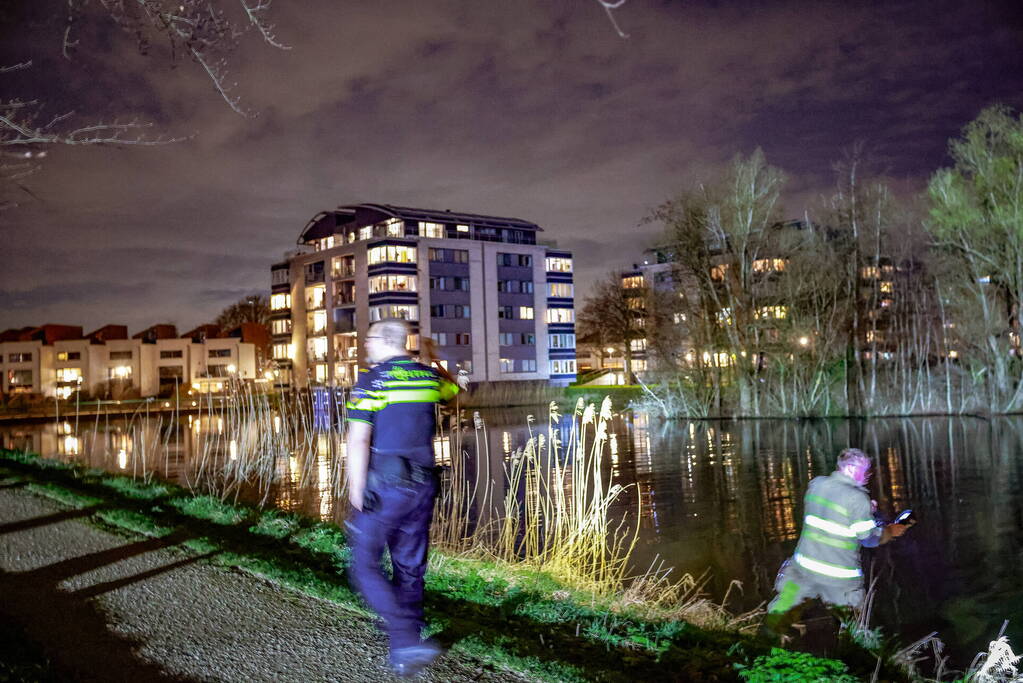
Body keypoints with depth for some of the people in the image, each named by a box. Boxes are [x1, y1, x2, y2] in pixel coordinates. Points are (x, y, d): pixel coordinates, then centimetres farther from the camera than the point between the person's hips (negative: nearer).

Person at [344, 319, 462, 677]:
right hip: (423, 486, 6)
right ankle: (403, 653, 26)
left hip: (384, 486, -6)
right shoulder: (429, 376, 6)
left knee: (365, 564, 5)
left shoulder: (372, 380, -10)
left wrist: (356, 491, -13)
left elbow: (359, 440, -17)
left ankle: (408, 640, -7)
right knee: (410, 568, 15)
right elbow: (452, 388, 30)